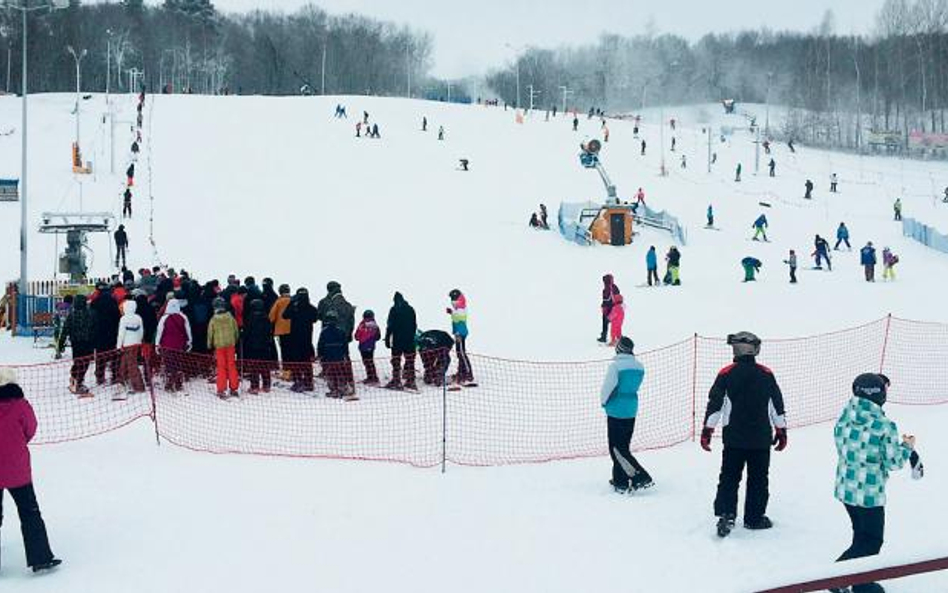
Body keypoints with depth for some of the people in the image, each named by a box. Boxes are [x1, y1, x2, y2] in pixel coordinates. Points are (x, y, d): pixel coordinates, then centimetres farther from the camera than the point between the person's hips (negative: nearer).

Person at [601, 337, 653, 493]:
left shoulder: (615, 366, -18)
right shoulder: (639, 366, 3)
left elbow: (607, 388, -13)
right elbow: (635, 386, 10)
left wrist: (604, 402, 6)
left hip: (616, 410, -7)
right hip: (632, 410, 7)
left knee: (617, 448, -1)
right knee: (623, 446, 17)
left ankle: (640, 477, -7)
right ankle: (620, 480, 22)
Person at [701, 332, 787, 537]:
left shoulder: (726, 374, -6)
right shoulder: (766, 374, 0)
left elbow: (715, 404, -7)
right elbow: (778, 405, 5)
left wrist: (707, 430, -1)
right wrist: (781, 430, 14)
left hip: (734, 437, -1)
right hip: (761, 438, 1)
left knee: (729, 477, 7)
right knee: (758, 478, 11)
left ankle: (726, 515, -5)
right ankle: (754, 518, 16)